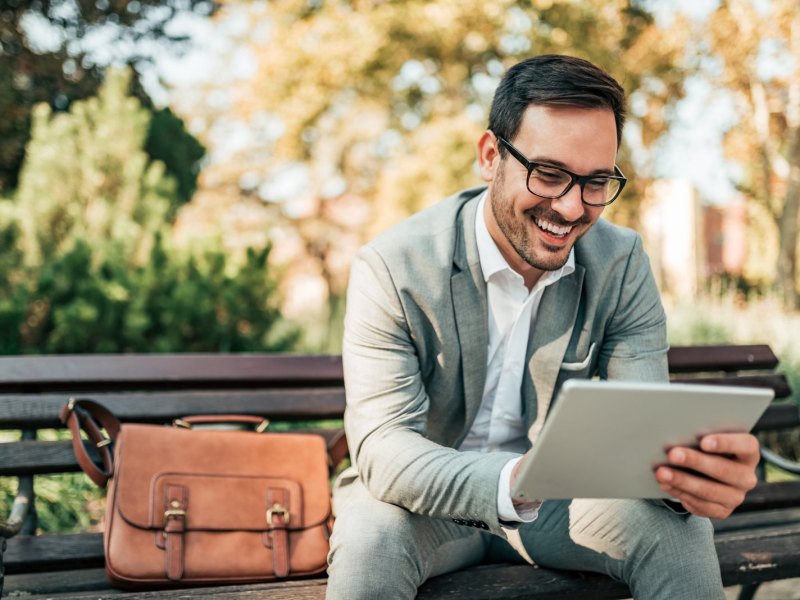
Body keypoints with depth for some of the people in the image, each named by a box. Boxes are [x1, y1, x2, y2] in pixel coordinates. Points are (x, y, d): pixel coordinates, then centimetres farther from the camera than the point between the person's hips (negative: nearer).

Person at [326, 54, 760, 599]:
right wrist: (512, 481, -47)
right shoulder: (391, 269, -20)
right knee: (368, 539, -34)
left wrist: (695, 472, -38)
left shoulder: (622, 265, -8)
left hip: (555, 501, 3)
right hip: (427, 503, -2)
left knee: (679, 530, -23)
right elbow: (383, 447, -26)